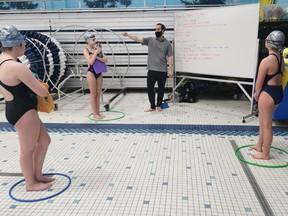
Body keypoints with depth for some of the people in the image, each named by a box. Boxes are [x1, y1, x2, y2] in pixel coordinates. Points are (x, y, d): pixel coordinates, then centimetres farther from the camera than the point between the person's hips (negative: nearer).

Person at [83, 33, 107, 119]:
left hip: (99, 72, 5)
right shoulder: (86, 50, -6)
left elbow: (105, 60, -1)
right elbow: (90, 62, -20)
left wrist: (97, 57, -15)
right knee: (93, 94, 1)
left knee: (98, 94, 10)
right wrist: (96, 53, -18)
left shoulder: (97, 49, 8)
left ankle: (98, 112, 19)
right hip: (91, 73, -5)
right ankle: (95, 114, 9)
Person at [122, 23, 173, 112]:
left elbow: (170, 57, 1)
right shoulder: (150, 40, 4)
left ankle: (159, 105, 25)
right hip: (152, 70, 1)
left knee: (161, 88, 9)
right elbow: (138, 39, -5)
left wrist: (170, 70, -5)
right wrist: (127, 35, -19)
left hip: (162, 71, -1)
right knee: (150, 88, 2)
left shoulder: (167, 43, 2)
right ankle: (152, 106, 15)